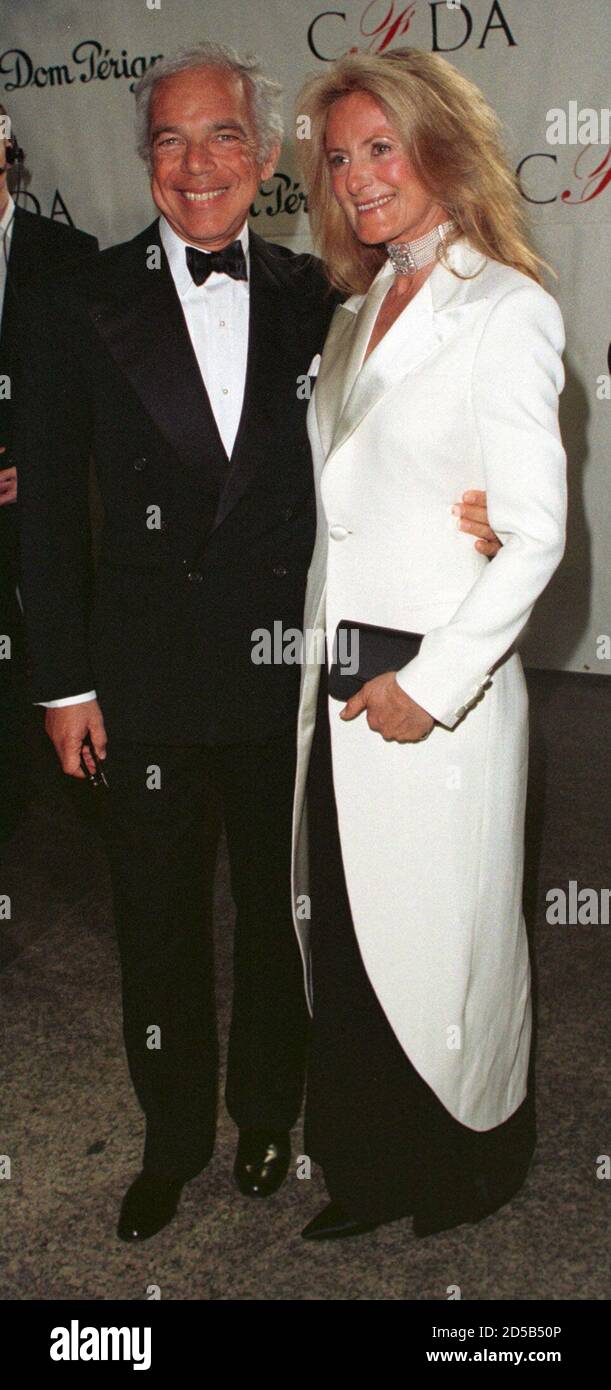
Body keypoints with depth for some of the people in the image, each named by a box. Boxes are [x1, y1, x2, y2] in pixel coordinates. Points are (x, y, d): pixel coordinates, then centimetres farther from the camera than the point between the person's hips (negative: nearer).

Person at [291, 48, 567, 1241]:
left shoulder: (506, 312, -8)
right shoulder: (356, 313, 15)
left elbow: (537, 536, -13)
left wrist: (432, 684, -16)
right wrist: (327, 671, 8)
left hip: (440, 687, -7)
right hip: (335, 682, 7)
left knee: (440, 940, 7)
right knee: (339, 936, 13)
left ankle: (476, 1167, 33)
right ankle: (371, 1173, 34)